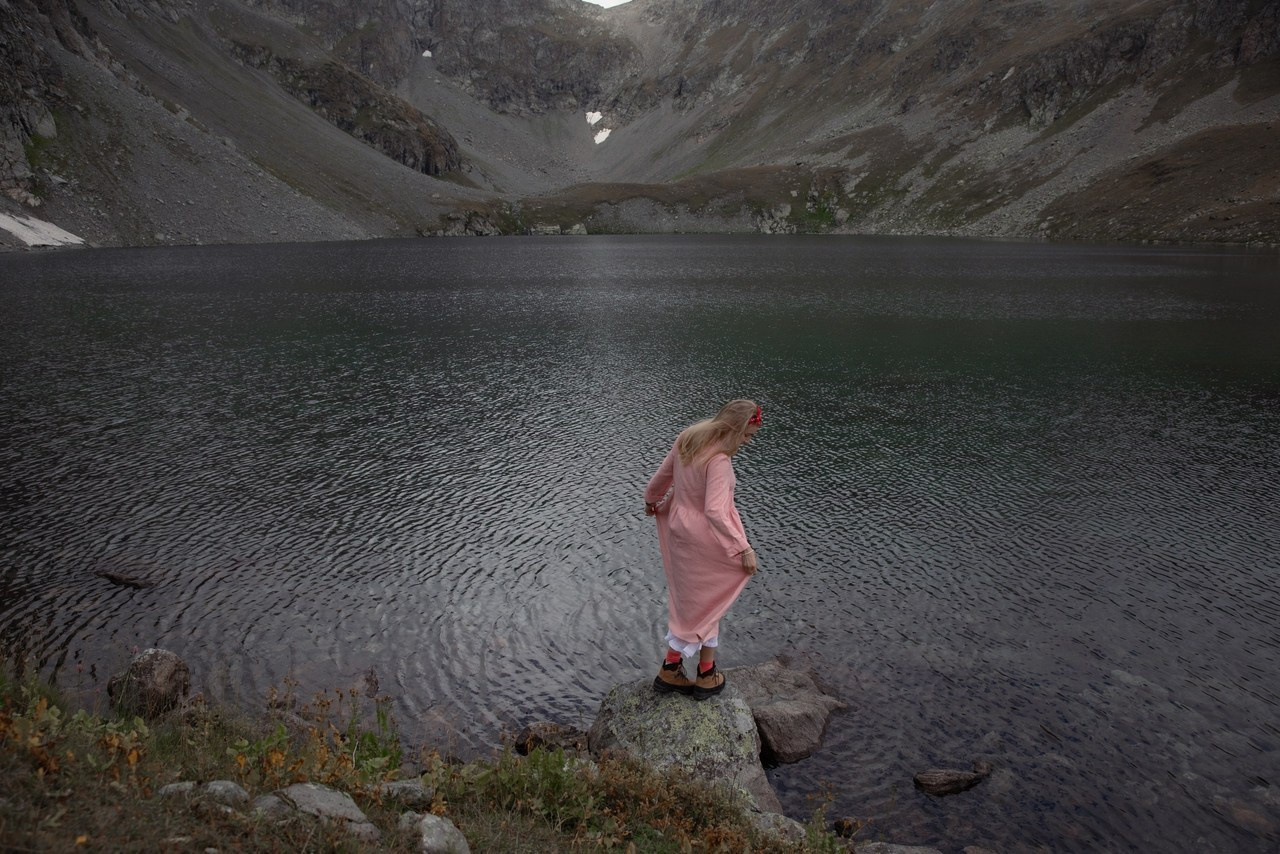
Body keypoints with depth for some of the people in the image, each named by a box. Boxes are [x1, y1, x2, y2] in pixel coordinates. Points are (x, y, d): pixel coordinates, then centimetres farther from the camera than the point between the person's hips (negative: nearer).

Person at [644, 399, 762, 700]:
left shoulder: (687, 438, -1)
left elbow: (662, 474, 13)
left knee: (690, 600, 19)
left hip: (679, 526, 8)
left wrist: (651, 500, 32)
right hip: (704, 538, -8)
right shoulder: (719, 460, -27)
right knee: (704, 603, 10)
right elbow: (715, 511, -33)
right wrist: (744, 547, -29)